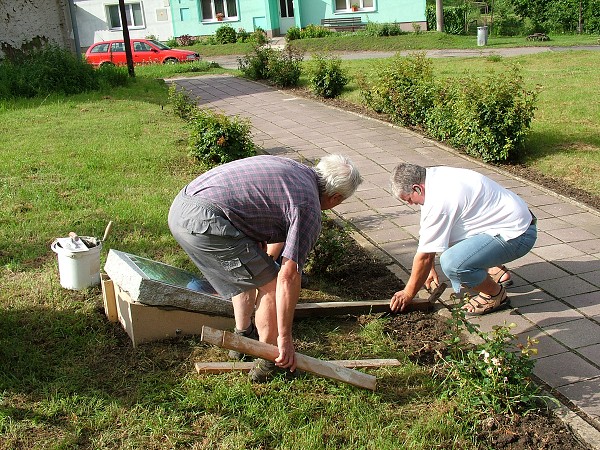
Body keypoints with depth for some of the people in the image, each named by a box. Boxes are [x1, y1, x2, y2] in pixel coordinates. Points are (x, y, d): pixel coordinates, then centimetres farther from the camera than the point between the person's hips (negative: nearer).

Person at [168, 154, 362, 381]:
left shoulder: (292, 167, 20)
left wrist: (266, 262, 49)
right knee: (270, 285, 6)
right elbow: (289, 276, -10)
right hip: (206, 222, -9)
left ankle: (243, 338, 44)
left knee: (248, 276, 28)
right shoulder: (308, 208, -6)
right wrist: (285, 338, -2)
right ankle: (268, 363, 20)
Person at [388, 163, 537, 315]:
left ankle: (496, 294, -1)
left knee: (451, 263, -28)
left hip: (515, 234, -10)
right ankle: (495, 271, 24)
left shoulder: (439, 200, -25)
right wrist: (431, 269, 22)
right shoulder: (435, 176, 3)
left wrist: (408, 294, -6)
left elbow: (425, 256, -18)